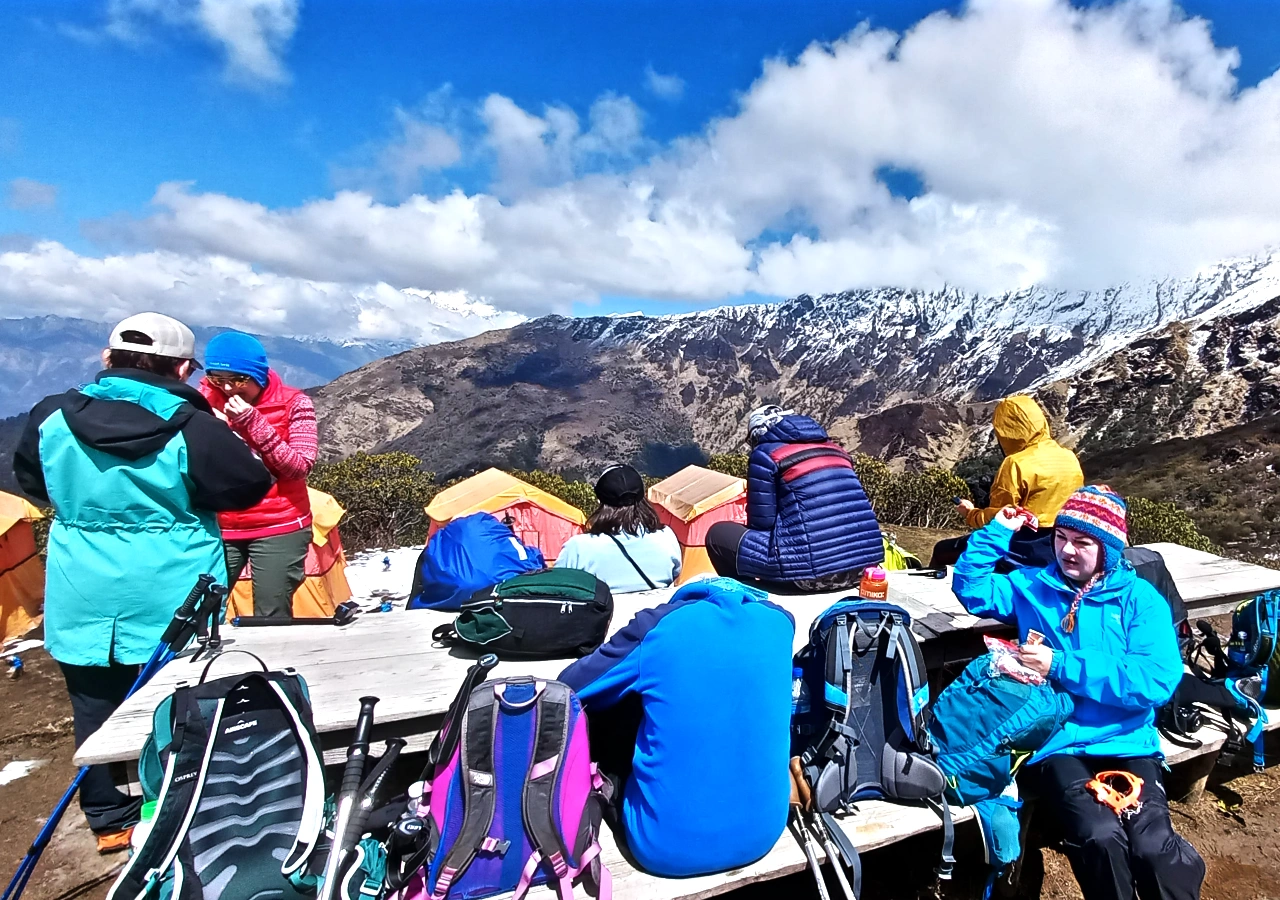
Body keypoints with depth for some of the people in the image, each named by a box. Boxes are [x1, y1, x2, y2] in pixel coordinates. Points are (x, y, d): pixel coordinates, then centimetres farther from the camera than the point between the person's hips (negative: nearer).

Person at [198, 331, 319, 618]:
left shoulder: (293, 403, -6)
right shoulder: (207, 398, 4)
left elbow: (299, 467, -15)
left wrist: (253, 423, -19)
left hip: (279, 529, -3)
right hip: (219, 528, 3)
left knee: (272, 618, 0)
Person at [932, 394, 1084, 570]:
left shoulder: (1016, 464, -18)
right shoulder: (1070, 458, 3)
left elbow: (997, 517, -14)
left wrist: (969, 513, 5)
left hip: (1025, 549, -8)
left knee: (942, 550, 4)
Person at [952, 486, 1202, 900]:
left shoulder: (1141, 599, 2)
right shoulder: (1033, 586, 11)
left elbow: (1157, 681, -10)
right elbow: (970, 587, 9)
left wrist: (1061, 666, -14)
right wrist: (999, 531, 3)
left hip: (1128, 743, 0)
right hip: (1060, 744, 1)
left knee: (1152, 846, -25)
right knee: (1100, 837, -26)